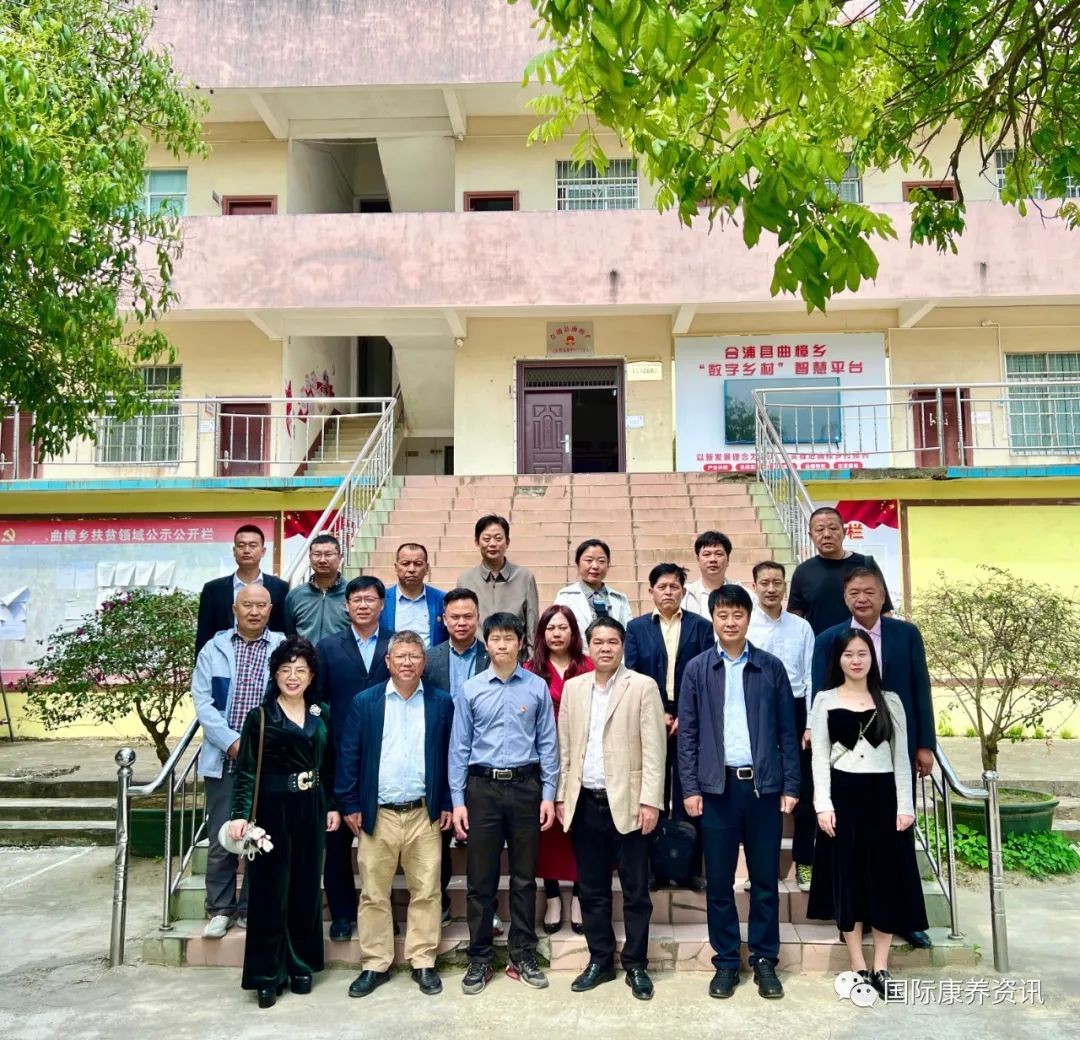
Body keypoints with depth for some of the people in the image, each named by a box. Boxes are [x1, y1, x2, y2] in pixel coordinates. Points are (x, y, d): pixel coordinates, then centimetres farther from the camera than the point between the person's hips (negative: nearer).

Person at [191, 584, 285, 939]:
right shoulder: (214, 649, 6)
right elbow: (203, 701, 0)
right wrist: (232, 742, -10)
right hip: (224, 758, 1)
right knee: (220, 840, 5)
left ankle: (252, 909, 20)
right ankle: (220, 909, 20)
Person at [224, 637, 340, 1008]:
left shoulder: (321, 714, 6)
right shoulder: (260, 716, -5)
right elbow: (246, 772, -8)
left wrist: (333, 806, 8)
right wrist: (240, 814, -18)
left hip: (311, 810, 4)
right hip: (273, 810, -4)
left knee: (306, 887, 11)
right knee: (270, 889, 1)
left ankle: (301, 965, 25)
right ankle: (267, 974, 12)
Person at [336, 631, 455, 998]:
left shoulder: (441, 703, 2)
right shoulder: (364, 702, 1)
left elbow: (450, 756, 5)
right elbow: (349, 756, 2)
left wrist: (448, 804, 2)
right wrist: (349, 805, -2)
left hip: (425, 814, 0)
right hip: (377, 814, 0)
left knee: (426, 892, 6)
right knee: (373, 894, 8)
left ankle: (423, 962, 20)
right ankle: (375, 964, 21)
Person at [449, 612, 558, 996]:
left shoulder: (537, 688, -1)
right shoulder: (470, 690, 0)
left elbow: (547, 744, 1)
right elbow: (459, 748, 2)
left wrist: (548, 795, -1)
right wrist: (458, 800, -1)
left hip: (525, 786, 0)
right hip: (483, 787, 0)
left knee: (524, 876, 11)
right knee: (481, 878, 7)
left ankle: (523, 956, 25)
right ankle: (479, 959, 21)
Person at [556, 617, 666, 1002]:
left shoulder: (643, 687, -4)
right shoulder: (573, 687, 8)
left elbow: (654, 749, -7)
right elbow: (564, 746, 10)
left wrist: (650, 801, -12)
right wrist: (561, 795, 6)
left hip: (626, 801, -3)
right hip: (584, 802, 4)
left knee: (635, 890, 6)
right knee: (592, 889, 12)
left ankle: (635, 965, 20)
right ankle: (600, 960, 26)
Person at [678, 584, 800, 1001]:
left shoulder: (771, 667, 3)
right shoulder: (697, 669, 2)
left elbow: (787, 731, 4)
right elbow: (687, 732, 2)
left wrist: (790, 786, 0)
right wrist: (690, 788, -4)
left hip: (764, 785, 0)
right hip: (717, 786, 0)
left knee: (765, 878, 9)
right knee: (719, 880, 7)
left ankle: (764, 960, 23)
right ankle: (726, 961, 21)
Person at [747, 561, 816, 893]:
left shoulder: (802, 627, 3)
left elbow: (811, 677, 3)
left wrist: (812, 724, -3)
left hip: (795, 711, 1)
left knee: (803, 789, 8)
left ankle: (804, 863, 23)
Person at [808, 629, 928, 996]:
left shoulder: (890, 701, 6)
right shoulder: (825, 700, 2)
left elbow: (901, 757, 6)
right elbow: (820, 757, -1)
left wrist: (905, 805, -2)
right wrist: (823, 804, -9)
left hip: (883, 795, 1)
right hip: (843, 796, -1)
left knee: (886, 878, 3)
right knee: (847, 878, 4)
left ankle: (881, 967, 13)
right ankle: (858, 967, 13)